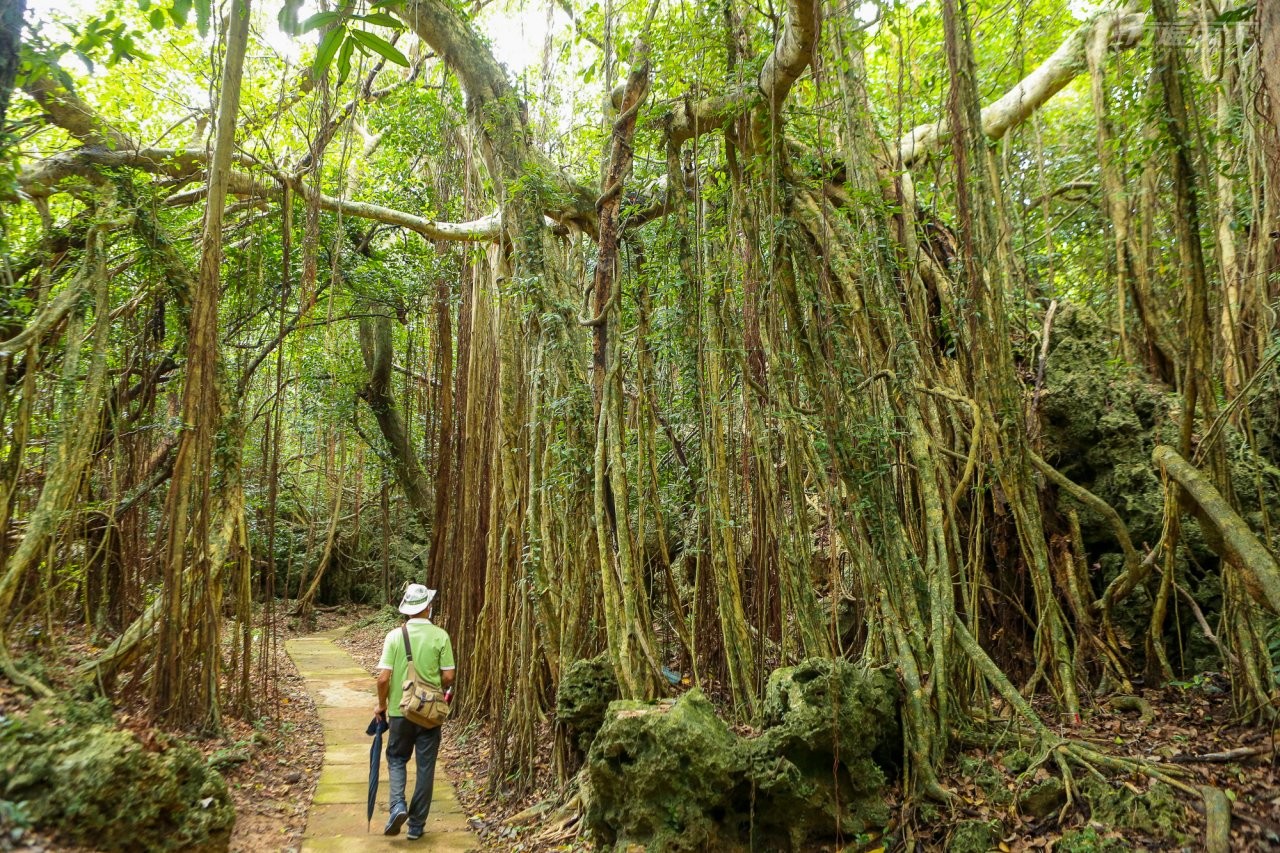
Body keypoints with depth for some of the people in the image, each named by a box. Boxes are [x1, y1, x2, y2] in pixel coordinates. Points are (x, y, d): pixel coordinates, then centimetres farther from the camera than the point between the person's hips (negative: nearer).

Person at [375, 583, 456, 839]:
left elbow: (383, 678, -10)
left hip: (400, 710, 0)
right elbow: (448, 677, -7)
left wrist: (382, 704, 6)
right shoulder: (440, 636, -9)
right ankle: (416, 825, 17)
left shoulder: (394, 636, -8)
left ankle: (398, 806, 0)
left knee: (396, 759, 21)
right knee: (425, 767, 11)